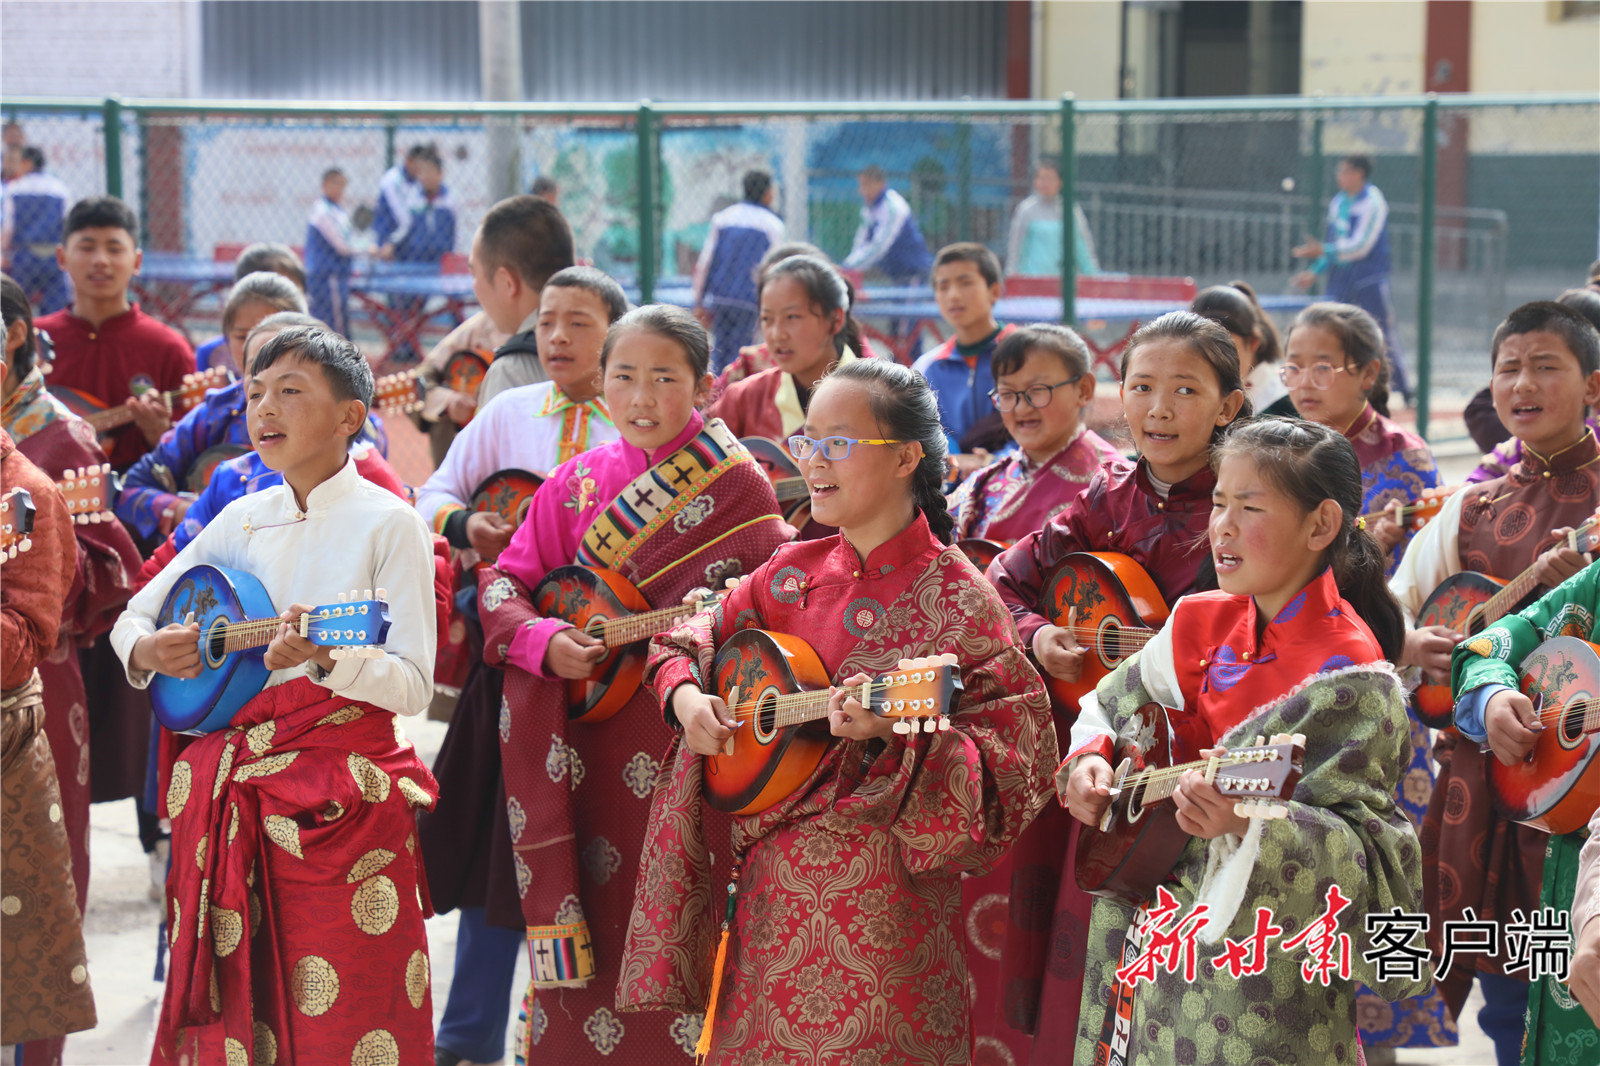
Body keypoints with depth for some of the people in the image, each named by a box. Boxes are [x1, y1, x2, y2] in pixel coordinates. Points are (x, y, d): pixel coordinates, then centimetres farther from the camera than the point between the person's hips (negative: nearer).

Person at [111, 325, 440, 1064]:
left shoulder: (388, 524, -6)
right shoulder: (244, 519, 10)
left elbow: (414, 686, -11)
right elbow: (135, 614, 15)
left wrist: (326, 659, -28)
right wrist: (145, 650, -7)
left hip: (341, 795, -5)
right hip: (235, 792, 5)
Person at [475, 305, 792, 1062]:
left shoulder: (735, 484, -3)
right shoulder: (578, 483, 6)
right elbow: (503, 586, 5)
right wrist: (543, 640, -13)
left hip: (687, 742, -3)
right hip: (586, 752, 3)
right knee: (590, 925, 8)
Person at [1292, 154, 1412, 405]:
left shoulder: (1373, 202, -11)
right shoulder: (1338, 202, 12)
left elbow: (1361, 246, -19)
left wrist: (1323, 251, -22)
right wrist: (1315, 271, 10)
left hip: (1371, 280, -7)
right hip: (1340, 279, 7)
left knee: (1385, 337, -2)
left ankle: (1404, 391, 10)